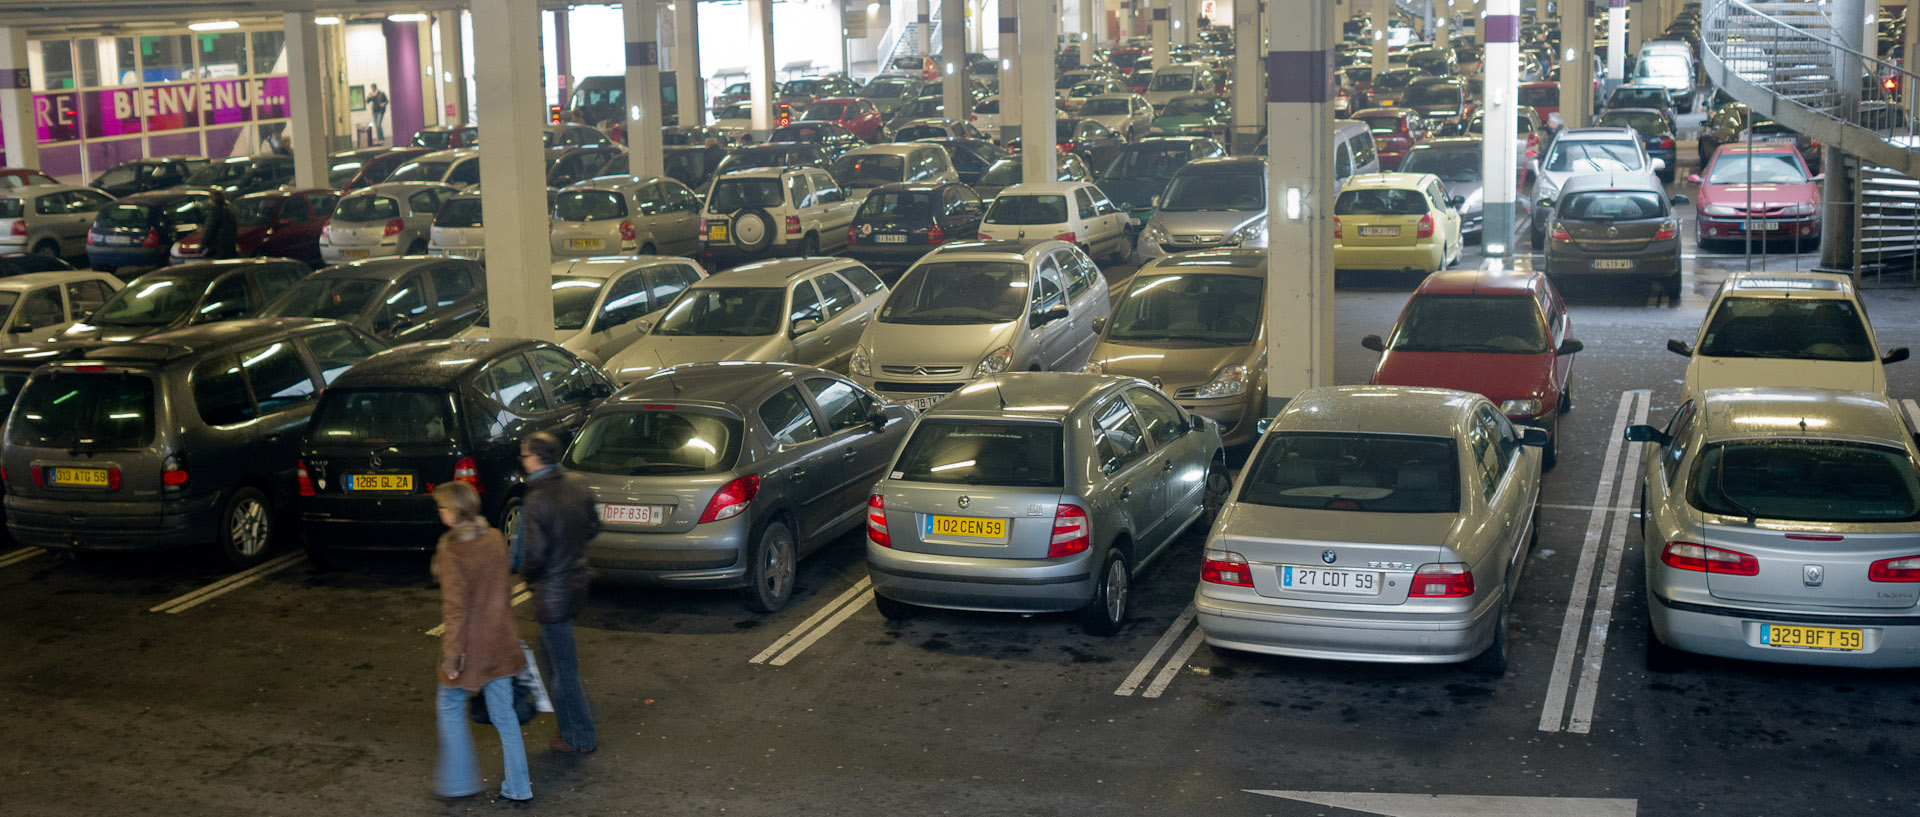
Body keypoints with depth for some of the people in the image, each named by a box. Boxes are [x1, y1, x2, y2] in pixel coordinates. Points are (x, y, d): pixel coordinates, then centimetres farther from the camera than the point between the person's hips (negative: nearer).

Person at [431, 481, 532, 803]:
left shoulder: (452, 550, -19)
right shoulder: (495, 539, 1)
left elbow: (456, 607, -19)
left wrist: (451, 653, -13)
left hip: (470, 643, -6)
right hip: (499, 641, 6)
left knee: (450, 707, 15)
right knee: (503, 713, 12)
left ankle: (458, 781, 19)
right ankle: (518, 786, 16)